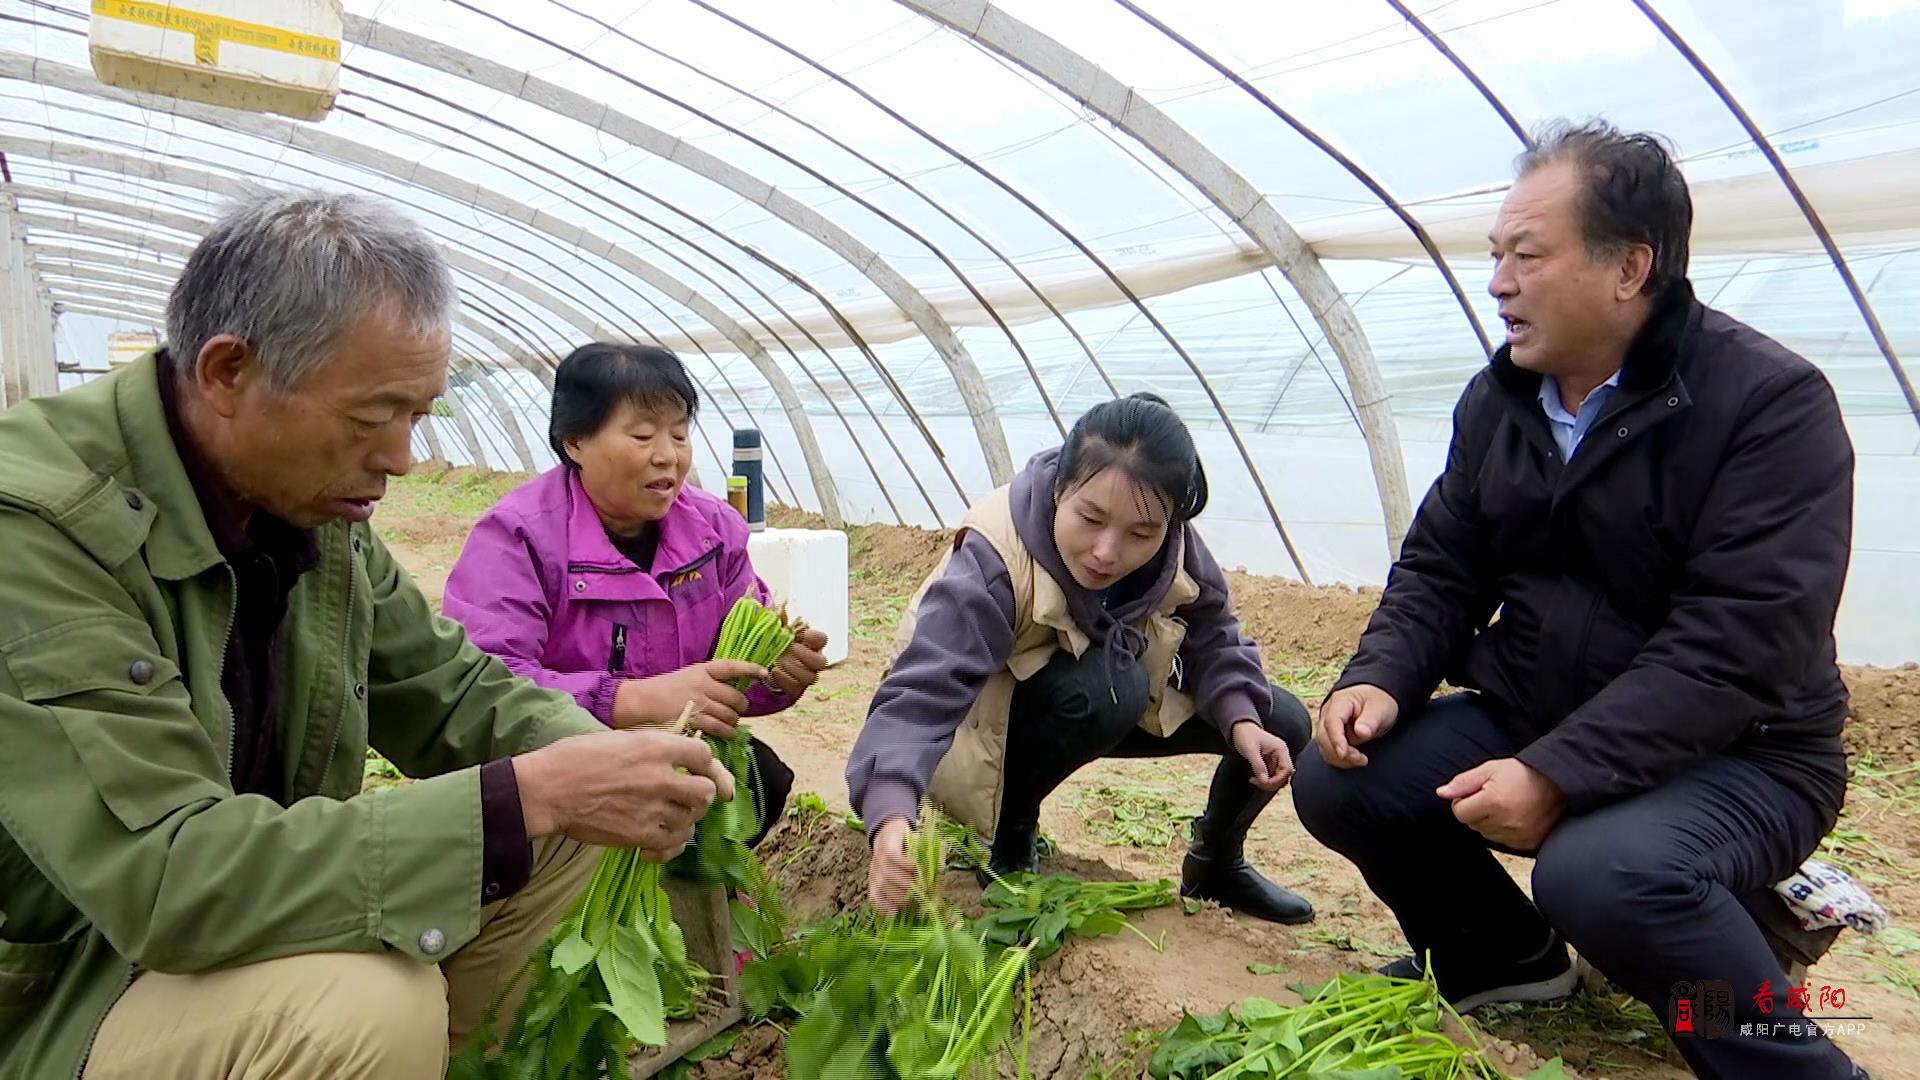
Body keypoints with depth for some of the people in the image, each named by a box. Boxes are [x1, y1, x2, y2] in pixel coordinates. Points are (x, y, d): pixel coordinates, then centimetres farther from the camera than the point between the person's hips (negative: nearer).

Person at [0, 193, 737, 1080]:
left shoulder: (311, 503, -4)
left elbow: (451, 688, 6)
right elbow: (165, 874, -32)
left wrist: (594, 761, -14)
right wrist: (528, 796, -33)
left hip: (243, 909, 7)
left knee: (563, 826, -2)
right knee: (370, 1005, -32)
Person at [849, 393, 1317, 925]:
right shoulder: (992, 562, -36)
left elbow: (1211, 633, -8)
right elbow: (919, 695, -45)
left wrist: (1242, 718, -27)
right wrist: (891, 816, -62)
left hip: (1117, 698, 5)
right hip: (990, 720, -5)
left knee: (1282, 723, -6)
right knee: (1106, 685, -37)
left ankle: (1215, 864, 22)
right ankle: (1011, 827, -9)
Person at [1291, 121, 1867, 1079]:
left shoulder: (1773, 402, -18)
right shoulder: (1497, 398, 3)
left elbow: (1736, 649, -25)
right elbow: (1440, 570, 6)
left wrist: (1557, 777, -31)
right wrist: (1381, 678, -14)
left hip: (1734, 756, -6)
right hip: (1528, 721, 7)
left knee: (1603, 872, -36)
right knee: (1336, 780, -8)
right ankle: (1502, 959, 19)